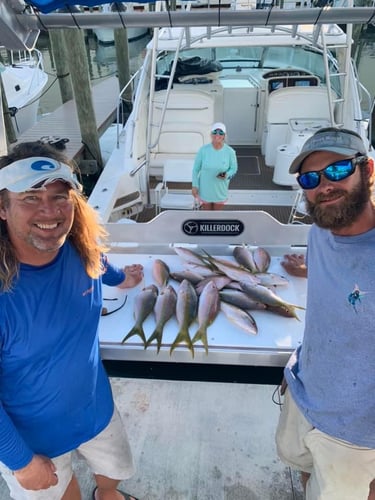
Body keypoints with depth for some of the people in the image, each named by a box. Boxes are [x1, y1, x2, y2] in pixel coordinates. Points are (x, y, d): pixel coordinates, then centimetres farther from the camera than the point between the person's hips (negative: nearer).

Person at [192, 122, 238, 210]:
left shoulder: (230, 151, -13)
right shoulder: (203, 150, -14)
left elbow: (233, 168, -1)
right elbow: (196, 169, -6)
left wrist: (227, 175, -23)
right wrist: (195, 186, -7)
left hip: (220, 190, 1)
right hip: (205, 189, 0)